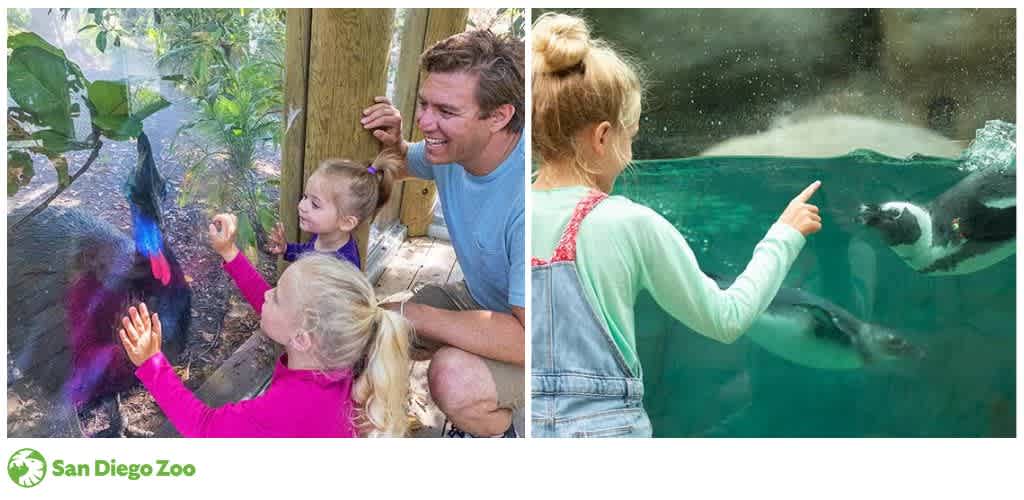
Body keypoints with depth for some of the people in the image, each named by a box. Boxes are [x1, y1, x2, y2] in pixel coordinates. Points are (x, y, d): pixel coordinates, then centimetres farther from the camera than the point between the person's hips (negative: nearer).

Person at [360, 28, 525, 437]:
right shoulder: (452, 146, -9)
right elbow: (404, 167, 17)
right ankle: (477, 405, 19)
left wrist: (409, 313, -29)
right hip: (483, 299, 8)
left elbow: (529, 337, -39)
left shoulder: (525, 193, -36)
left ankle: (498, 434, 1)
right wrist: (393, 144, -9)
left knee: (455, 380, -33)